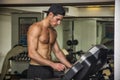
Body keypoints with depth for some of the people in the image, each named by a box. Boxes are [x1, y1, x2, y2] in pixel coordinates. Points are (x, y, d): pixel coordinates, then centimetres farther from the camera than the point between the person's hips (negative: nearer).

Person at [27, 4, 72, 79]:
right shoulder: (36, 28, -11)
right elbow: (32, 53, -20)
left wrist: (71, 67, 7)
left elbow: (58, 52, 18)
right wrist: (53, 64, -26)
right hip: (36, 70, -7)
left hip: (49, 70, 8)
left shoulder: (53, 32, 14)